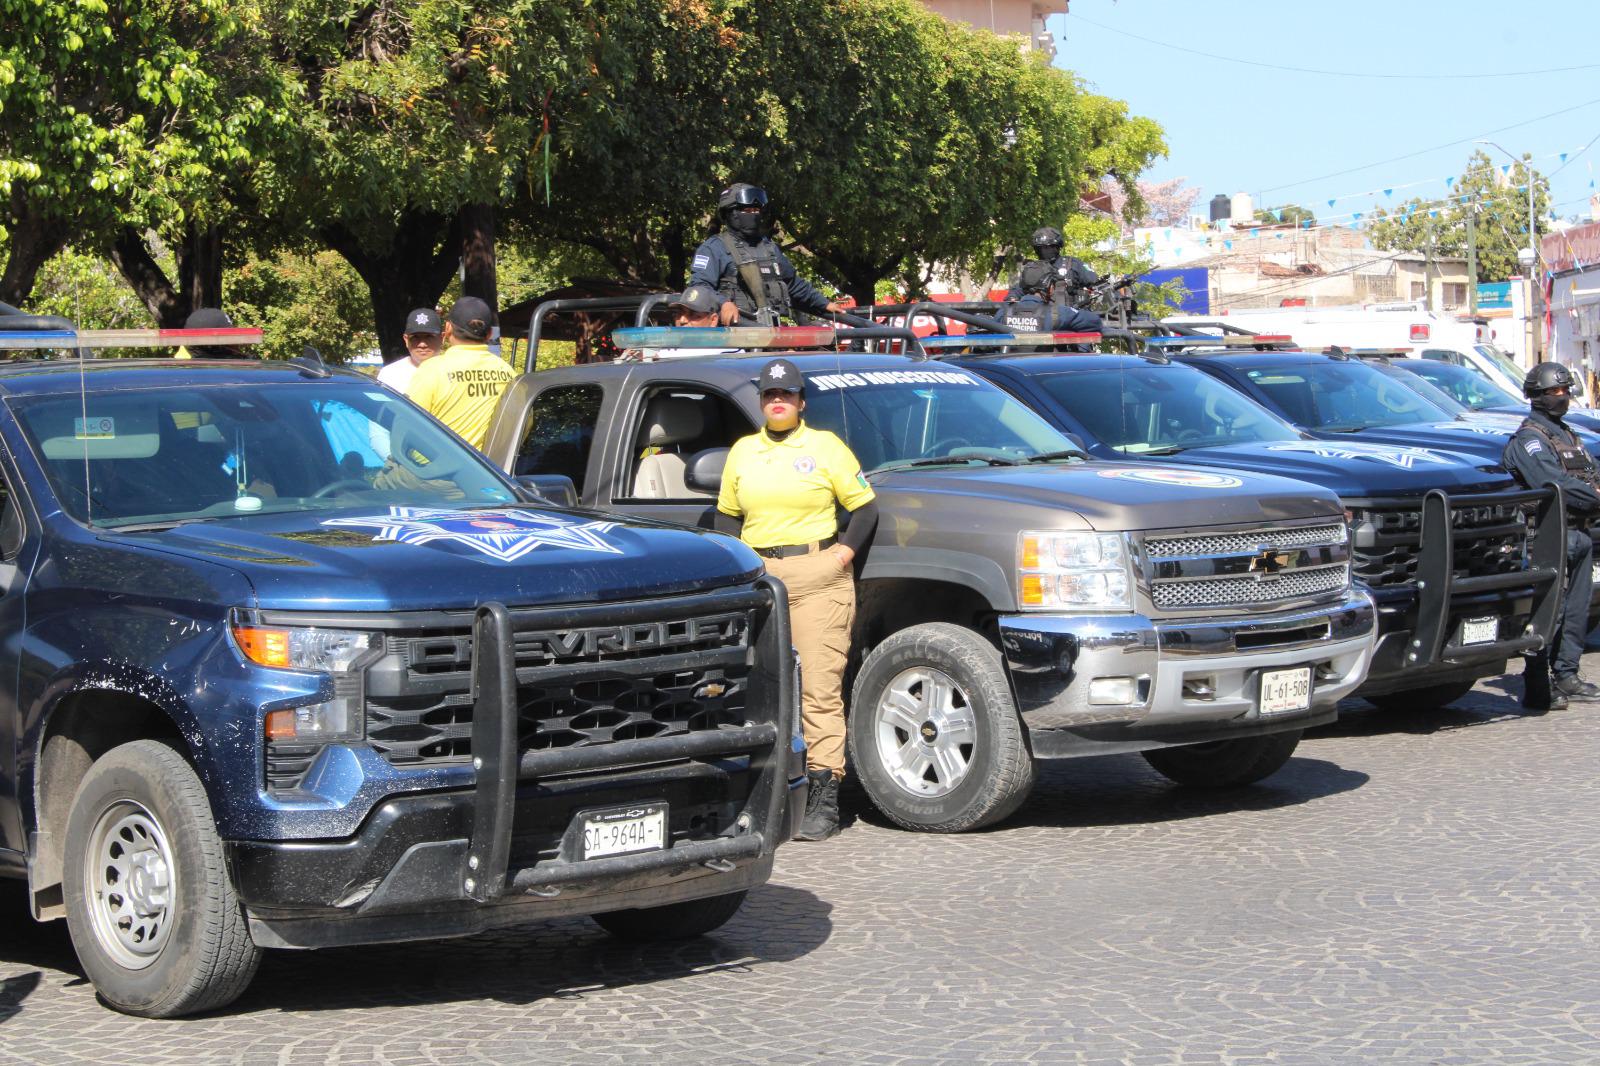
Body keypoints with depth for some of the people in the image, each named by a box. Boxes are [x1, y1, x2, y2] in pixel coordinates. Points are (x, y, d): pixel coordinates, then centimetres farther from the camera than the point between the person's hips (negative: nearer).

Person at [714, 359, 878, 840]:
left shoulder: (826, 447, 5)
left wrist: (841, 556, -4)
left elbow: (865, 507, 7)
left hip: (818, 578, -4)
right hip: (758, 579, 4)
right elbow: (727, 516, 24)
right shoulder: (743, 452, 16)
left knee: (820, 688, -8)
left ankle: (824, 798, -9)